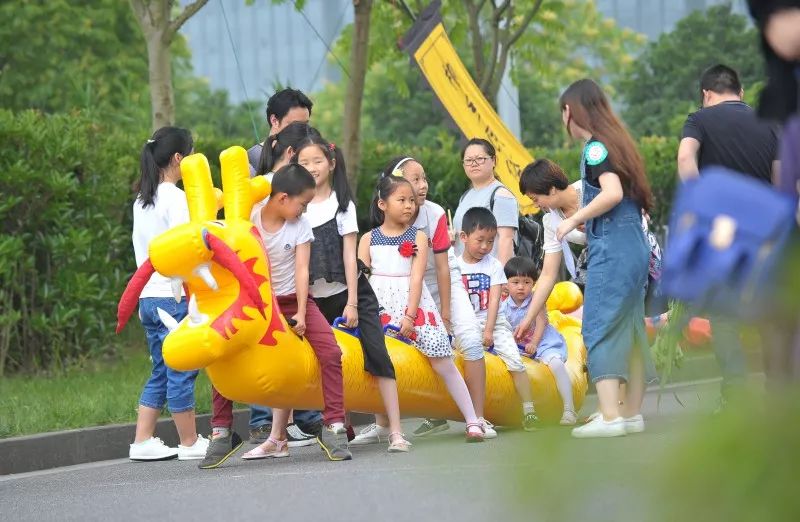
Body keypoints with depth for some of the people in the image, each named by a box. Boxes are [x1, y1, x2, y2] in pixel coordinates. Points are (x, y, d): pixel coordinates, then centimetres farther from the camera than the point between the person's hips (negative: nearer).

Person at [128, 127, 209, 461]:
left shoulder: (141, 201, 14)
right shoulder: (175, 198, -11)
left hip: (148, 296, 8)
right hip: (174, 296, -8)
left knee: (161, 373, 12)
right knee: (181, 371, -1)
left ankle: (142, 441, 10)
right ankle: (190, 443, 5)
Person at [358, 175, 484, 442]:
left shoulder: (418, 237, 4)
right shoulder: (369, 239, 8)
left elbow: (417, 278, -5)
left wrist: (410, 315, -13)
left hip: (413, 306, -1)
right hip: (379, 308, 1)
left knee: (443, 362, -6)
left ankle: (472, 421, -5)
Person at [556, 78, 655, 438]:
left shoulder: (595, 148, -10)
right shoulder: (615, 142, 16)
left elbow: (612, 193, -24)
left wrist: (573, 220, -13)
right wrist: (580, 222, 19)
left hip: (611, 248, -9)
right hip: (635, 246, 9)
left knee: (599, 330, -9)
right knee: (629, 330, 12)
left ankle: (610, 416, -15)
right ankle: (632, 413, 17)